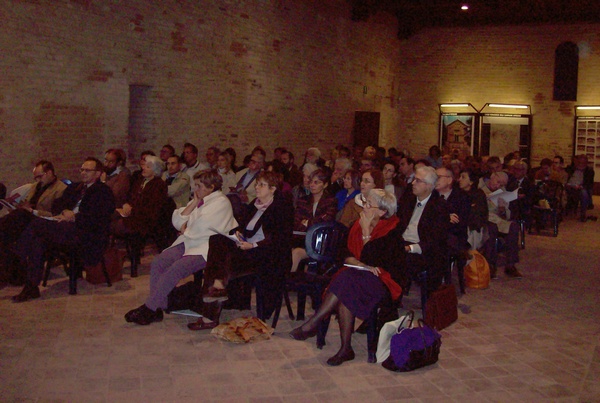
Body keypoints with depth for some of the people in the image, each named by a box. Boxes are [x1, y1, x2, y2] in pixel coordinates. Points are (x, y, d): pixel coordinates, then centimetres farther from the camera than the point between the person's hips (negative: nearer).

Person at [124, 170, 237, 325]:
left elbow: (202, 227, -17)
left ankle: (148, 309, -21)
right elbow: (177, 222, 12)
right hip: (188, 243, 8)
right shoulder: (198, 200, 20)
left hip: (206, 249, -8)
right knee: (158, 262, -15)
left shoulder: (222, 203, -5)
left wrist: (185, 230, 0)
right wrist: (194, 203, 4)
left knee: (176, 269, -28)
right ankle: (157, 308, -15)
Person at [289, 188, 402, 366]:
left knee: (346, 280, -33)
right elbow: (348, 255, 8)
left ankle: (311, 325, -29)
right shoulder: (359, 225, 11)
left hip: (383, 280, -6)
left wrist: (366, 232, -14)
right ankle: (345, 349, -23)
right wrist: (363, 265, -11)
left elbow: (373, 261, -17)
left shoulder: (391, 230, -8)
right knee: (344, 295, -28)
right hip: (357, 276, 6)